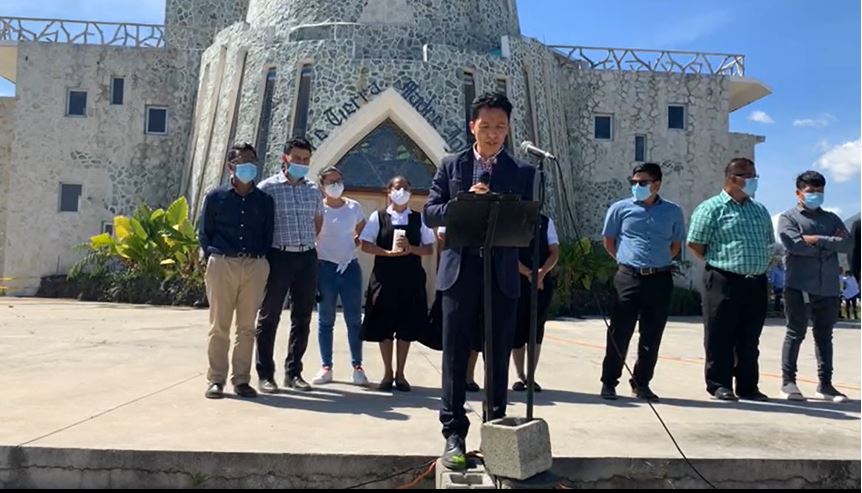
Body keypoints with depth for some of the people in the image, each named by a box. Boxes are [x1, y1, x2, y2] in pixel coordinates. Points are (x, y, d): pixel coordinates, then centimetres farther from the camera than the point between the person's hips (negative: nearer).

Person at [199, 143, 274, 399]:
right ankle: (216, 379, 10)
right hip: (222, 265, -1)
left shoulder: (264, 200, 10)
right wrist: (214, 257, 1)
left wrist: (259, 258, 3)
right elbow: (204, 233, 9)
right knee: (219, 325, 2)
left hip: (255, 267, 2)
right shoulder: (216, 197, 5)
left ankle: (241, 379, 13)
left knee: (247, 327, 5)